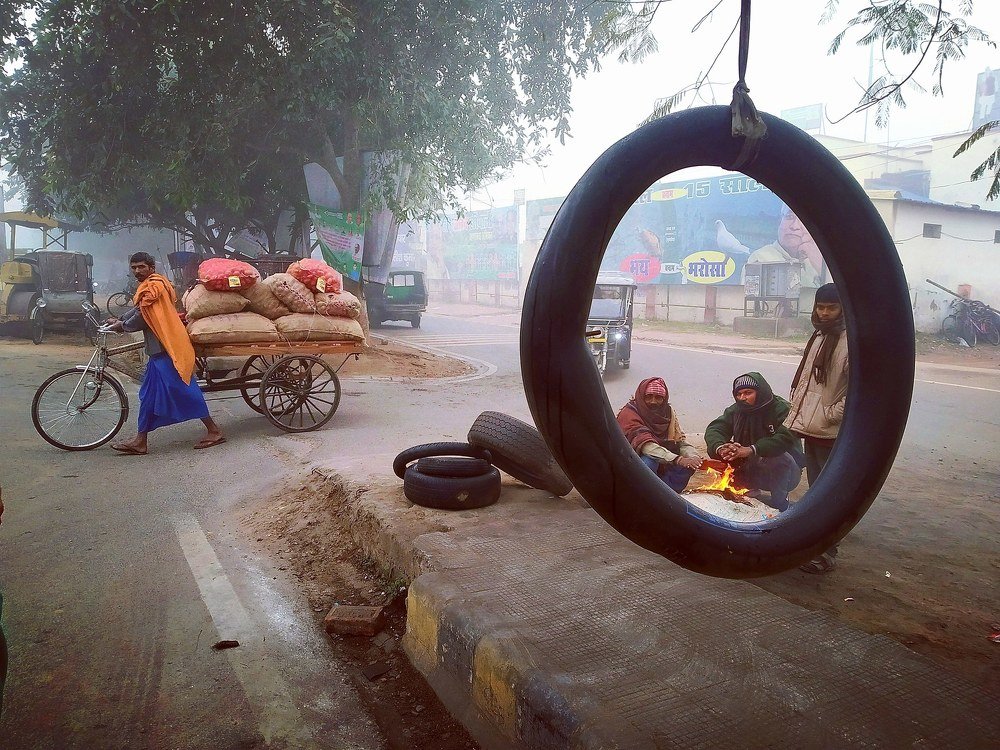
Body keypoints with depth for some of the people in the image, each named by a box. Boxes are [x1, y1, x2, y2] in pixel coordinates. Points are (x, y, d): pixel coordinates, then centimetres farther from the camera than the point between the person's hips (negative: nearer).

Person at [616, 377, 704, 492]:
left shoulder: (668, 412, 3)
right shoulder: (628, 414, -17)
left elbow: (681, 443, -5)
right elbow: (646, 445, -31)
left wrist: (695, 458, -28)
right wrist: (678, 460, -42)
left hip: (661, 467, 6)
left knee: (688, 465, -16)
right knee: (650, 458, -34)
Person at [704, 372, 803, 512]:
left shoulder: (781, 409, -18)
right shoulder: (736, 410, -2)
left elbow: (785, 438, -35)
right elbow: (714, 429, -13)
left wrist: (751, 450, -47)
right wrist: (720, 448, -37)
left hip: (784, 471, -5)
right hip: (750, 471, 5)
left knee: (779, 457, -37)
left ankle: (780, 504, -15)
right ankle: (750, 492, 5)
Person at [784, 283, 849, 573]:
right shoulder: (818, 338, 13)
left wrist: (829, 415, -18)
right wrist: (797, 414, 12)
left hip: (833, 433, -8)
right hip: (811, 429, 8)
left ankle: (827, 553, 10)